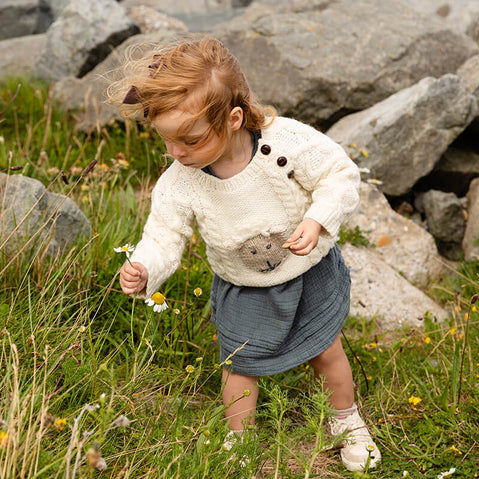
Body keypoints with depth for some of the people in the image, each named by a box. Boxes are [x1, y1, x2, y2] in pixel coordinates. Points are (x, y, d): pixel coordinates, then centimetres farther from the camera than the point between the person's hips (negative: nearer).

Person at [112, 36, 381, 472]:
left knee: (327, 351, 20)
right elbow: (165, 235, -15)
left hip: (310, 272, 0)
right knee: (240, 367, 14)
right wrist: (144, 270, -35)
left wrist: (317, 220, -34)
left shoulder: (289, 141, -32)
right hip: (243, 291, 1)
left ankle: (347, 420, 51)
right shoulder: (178, 183, -25)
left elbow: (341, 175, -18)